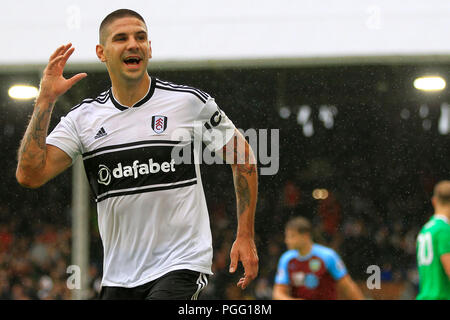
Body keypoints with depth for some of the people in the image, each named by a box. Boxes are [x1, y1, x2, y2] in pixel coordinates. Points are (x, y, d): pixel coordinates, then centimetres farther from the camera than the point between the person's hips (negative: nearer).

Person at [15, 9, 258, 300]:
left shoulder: (190, 102, -2)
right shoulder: (83, 118, 5)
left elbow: (242, 157, 8)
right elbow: (30, 175, -6)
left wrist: (245, 236, 4)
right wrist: (46, 100, -9)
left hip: (182, 265, -4)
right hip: (119, 276, 4)